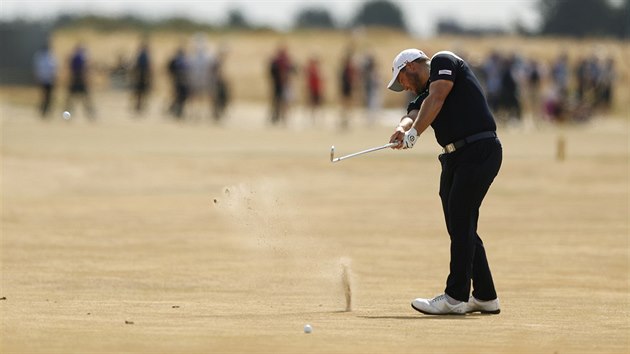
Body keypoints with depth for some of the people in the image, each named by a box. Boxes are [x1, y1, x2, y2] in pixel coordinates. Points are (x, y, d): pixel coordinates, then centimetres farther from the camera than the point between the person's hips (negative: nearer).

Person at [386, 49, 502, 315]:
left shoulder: (444, 61, 2)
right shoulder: (424, 95, 23)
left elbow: (436, 98, -13)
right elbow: (413, 115, 1)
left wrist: (415, 132, -21)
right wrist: (403, 128, -22)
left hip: (480, 150, -9)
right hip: (455, 157, 9)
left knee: (461, 221, -10)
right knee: (459, 225, 10)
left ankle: (456, 297, -10)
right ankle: (485, 297, 19)